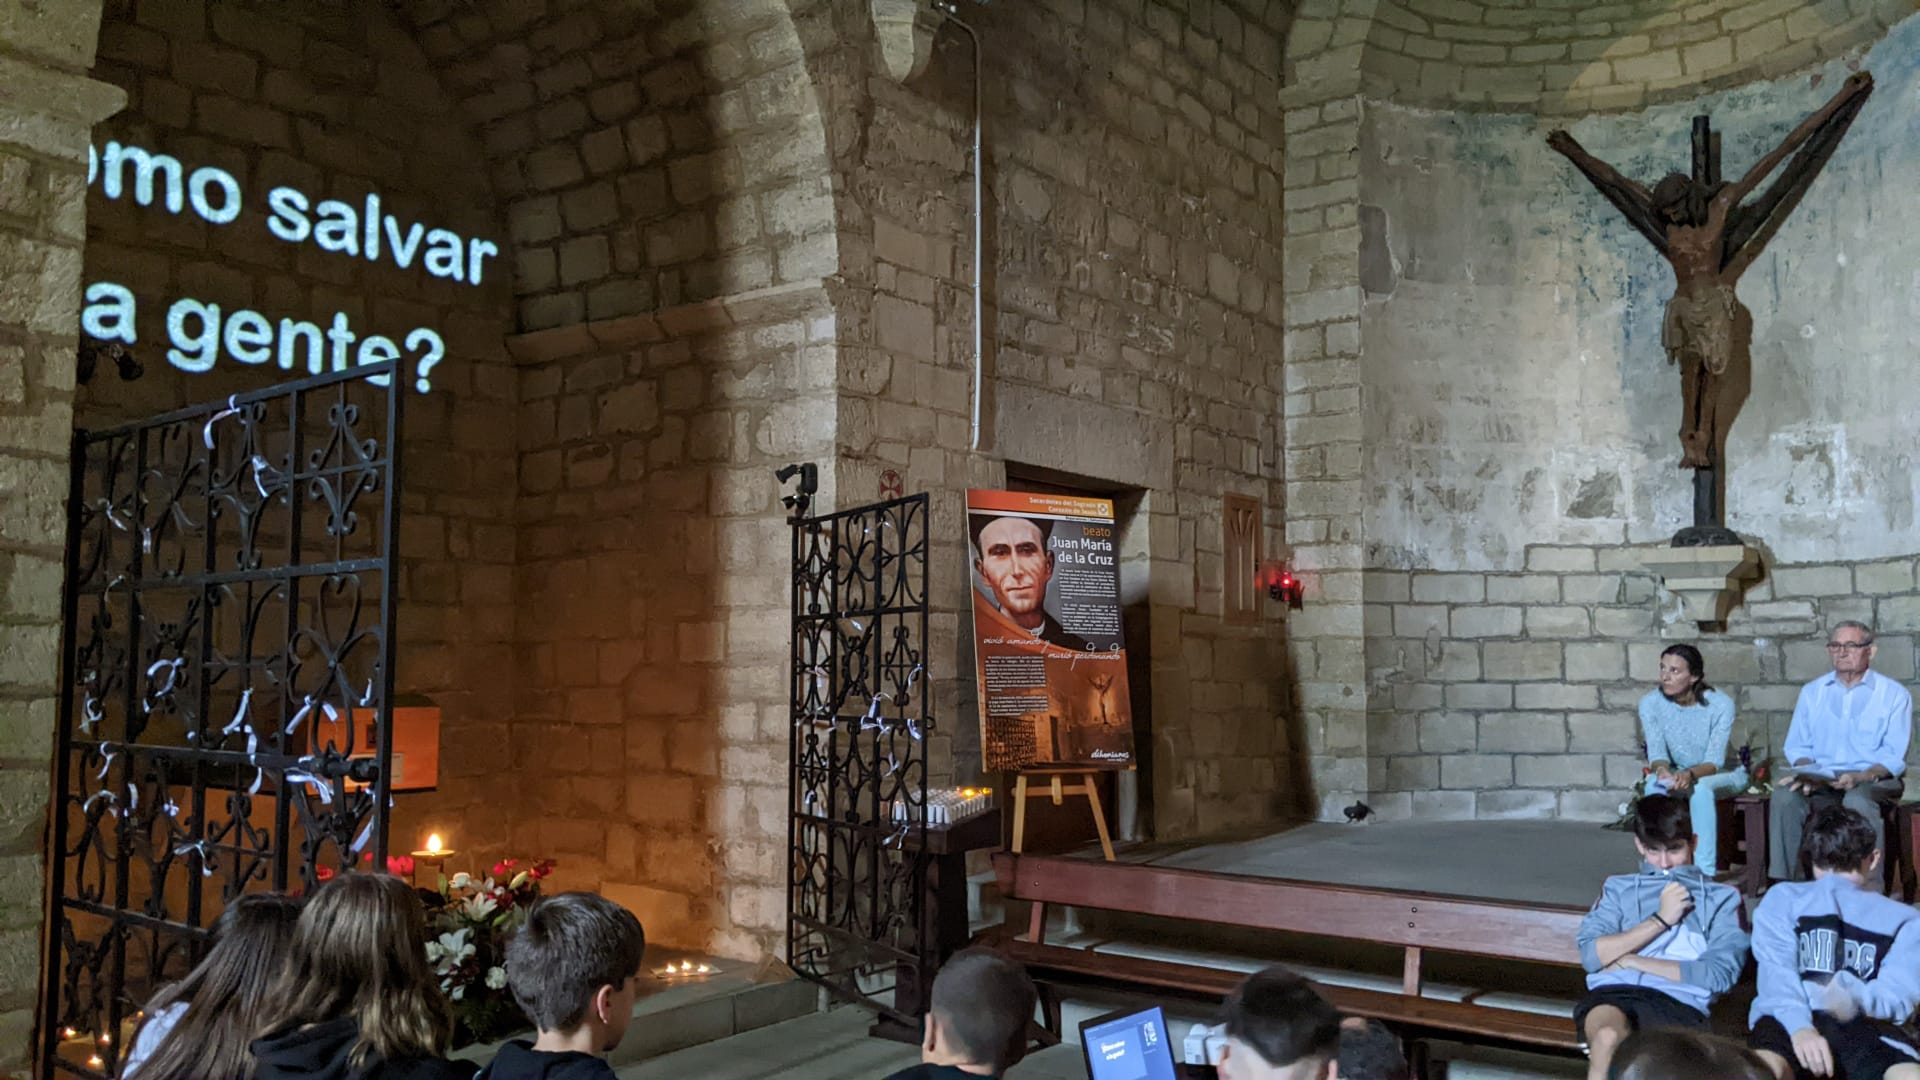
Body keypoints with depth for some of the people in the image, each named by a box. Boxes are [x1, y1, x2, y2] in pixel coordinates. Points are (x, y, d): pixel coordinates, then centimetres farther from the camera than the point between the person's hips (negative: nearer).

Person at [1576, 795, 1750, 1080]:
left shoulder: (1722, 898, 21)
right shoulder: (1619, 887, 26)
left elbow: (1719, 975, 4)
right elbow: (1591, 956, 9)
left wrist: (1631, 961, 4)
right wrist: (1660, 919, 6)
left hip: (1678, 1002, -1)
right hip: (1613, 992, 1)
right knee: (1607, 1038, -37)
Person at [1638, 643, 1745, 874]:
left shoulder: (1720, 705, -22)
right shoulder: (1651, 703, -13)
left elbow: (1715, 761, -24)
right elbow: (1656, 753, -14)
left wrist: (1690, 774, -45)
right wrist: (1662, 770, -39)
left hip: (1724, 774, -2)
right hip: (1678, 772, 3)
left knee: (1701, 788, -36)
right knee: (1654, 785, -31)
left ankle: (1705, 872, -32)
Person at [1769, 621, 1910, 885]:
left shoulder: (1894, 694, 4)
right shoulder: (1812, 692, 16)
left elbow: (1895, 757, -4)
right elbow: (1797, 747, 14)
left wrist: (1861, 777, -22)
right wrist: (1807, 772, -9)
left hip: (1874, 781, -3)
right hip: (1821, 781, 3)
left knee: (1858, 801, -38)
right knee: (1784, 795, -29)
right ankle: (1787, 882, -25)